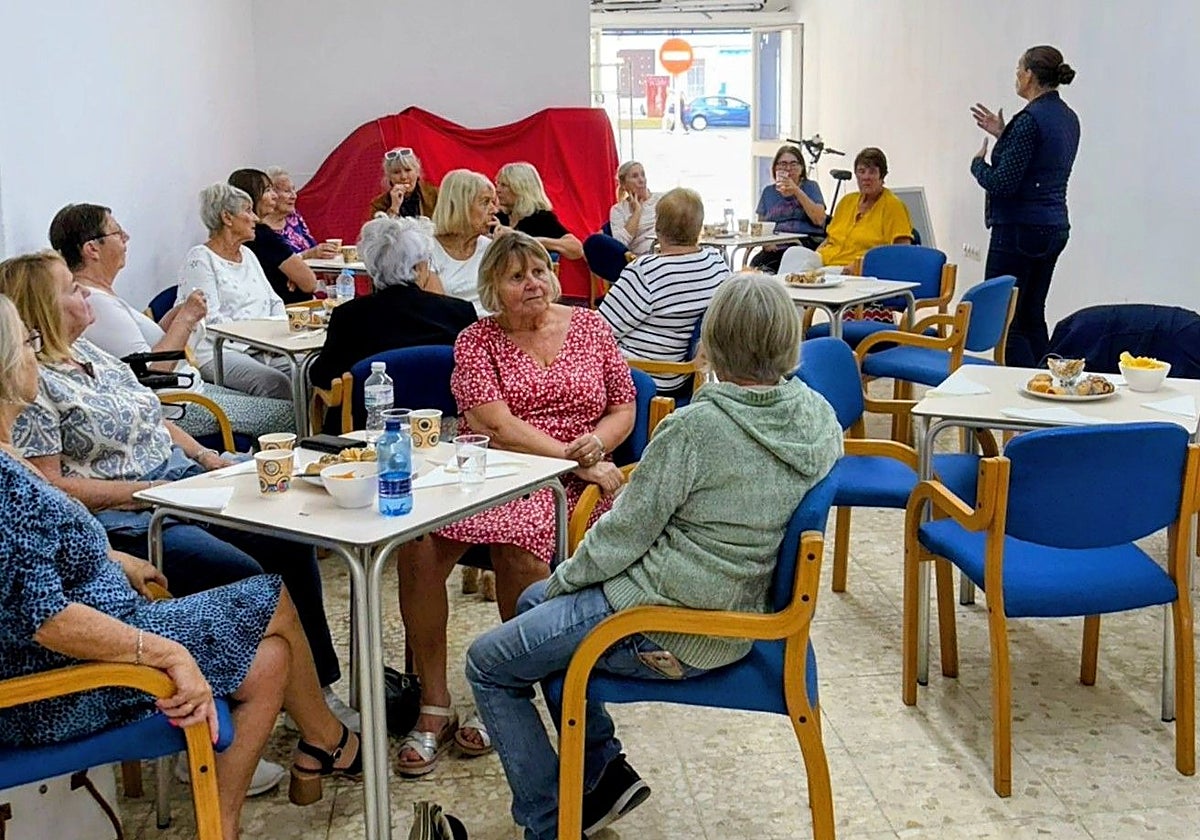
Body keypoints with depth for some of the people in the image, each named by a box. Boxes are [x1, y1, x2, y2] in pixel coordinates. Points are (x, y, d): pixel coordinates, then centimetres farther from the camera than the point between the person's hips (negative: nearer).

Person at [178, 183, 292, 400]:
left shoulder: (248, 254, 22)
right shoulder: (199, 259, -2)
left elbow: (274, 301, 23)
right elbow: (210, 321, -11)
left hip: (261, 349, 7)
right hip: (217, 352, -7)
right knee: (276, 382, -35)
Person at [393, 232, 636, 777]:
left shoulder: (589, 327, 14)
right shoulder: (477, 340, 6)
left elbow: (624, 410, 14)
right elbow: (498, 426, -8)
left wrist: (596, 443, -8)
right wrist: (575, 455, -15)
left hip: (562, 485, 0)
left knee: (515, 545, -33)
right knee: (418, 542, -28)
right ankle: (434, 707, -14)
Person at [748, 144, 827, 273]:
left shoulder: (811, 187, 12)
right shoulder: (768, 191, 21)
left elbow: (819, 220, -4)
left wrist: (797, 191, -9)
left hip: (806, 243, -3)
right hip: (775, 247, 3)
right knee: (755, 264, -30)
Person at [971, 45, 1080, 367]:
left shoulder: (1030, 119, -17)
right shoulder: (1068, 117, 12)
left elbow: (1004, 183, -19)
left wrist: (978, 163, 0)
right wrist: (1003, 134, 23)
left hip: (1020, 229, -10)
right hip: (1054, 227, 10)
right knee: (1032, 316, 16)